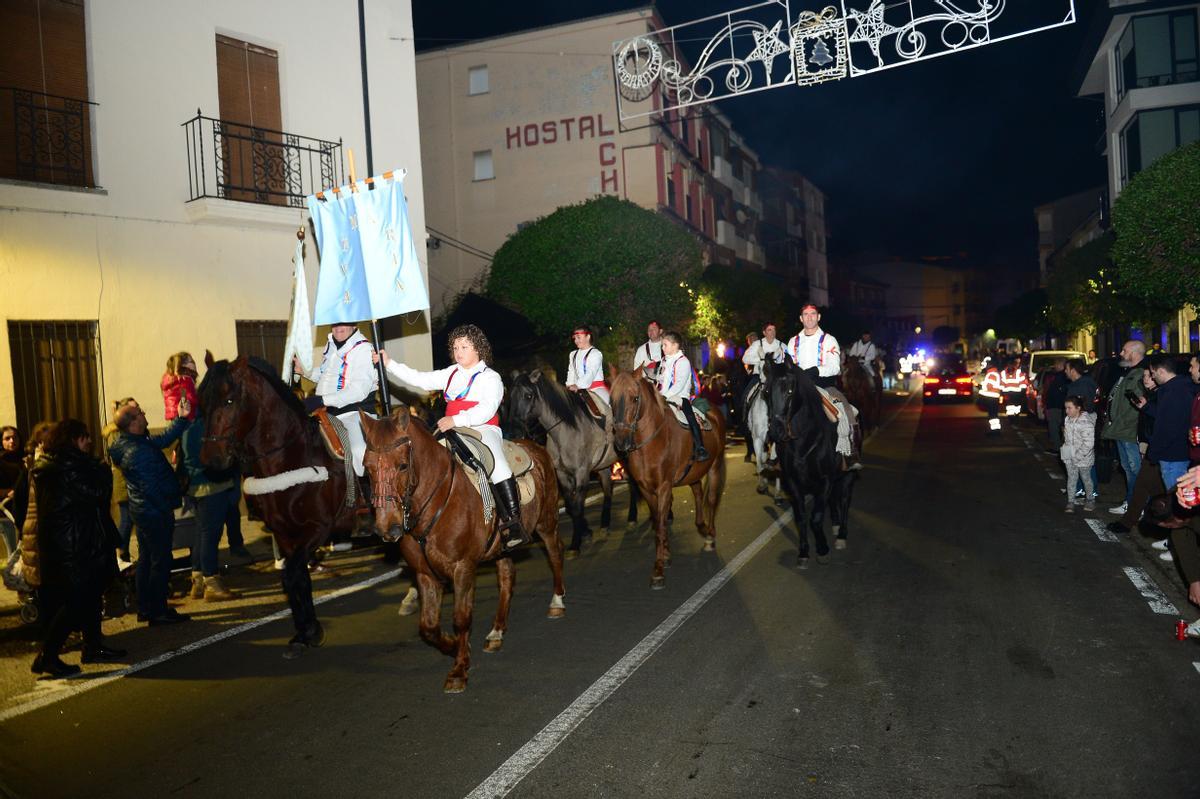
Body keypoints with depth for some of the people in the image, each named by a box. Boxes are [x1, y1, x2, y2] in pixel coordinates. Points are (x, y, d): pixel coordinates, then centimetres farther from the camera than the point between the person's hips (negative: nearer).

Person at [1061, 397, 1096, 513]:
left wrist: (1078, 455, -23)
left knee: (1086, 478, 13)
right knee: (1071, 478, 9)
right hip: (1069, 456, 6)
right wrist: (1065, 449, 8)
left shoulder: (1086, 422, -24)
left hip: (1083, 457, -6)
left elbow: (1088, 443, -25)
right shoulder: (1067, 419, 0)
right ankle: (1070, 502, 14)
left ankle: (1090, 500, 32)